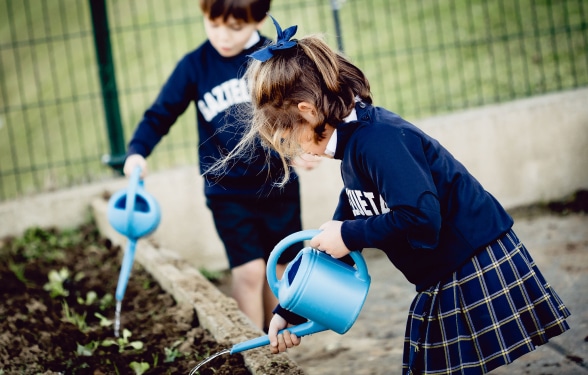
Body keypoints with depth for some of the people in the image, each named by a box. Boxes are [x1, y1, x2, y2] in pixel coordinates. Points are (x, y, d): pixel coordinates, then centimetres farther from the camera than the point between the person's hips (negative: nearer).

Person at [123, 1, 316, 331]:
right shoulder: (195, 65, -7)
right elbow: (161, 115, -4)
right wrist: (137, 152, -21)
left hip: (279, 184, 2)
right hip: (227, 190, -2)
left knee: (278, 266, 13)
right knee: (248, 270, -10)